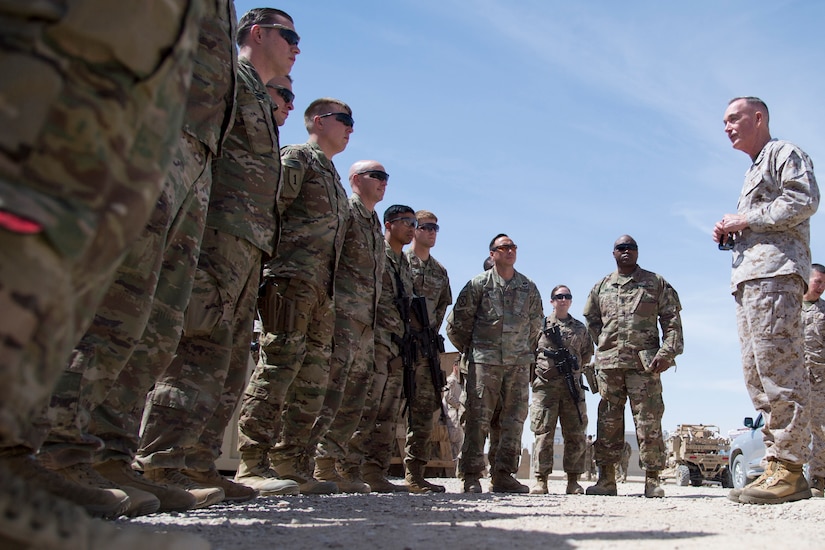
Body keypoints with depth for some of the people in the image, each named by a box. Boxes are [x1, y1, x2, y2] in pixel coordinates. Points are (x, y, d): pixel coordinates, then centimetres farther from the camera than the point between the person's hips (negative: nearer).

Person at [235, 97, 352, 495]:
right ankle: (253, 463, -14)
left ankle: (293, 465, 9)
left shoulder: (334, 181, 30)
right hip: (291, 275, -9)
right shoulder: (296, 158, 4)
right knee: (281, 360, -16)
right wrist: (270, 264, -17)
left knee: (313, 378, 5)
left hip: (321, 286, 9)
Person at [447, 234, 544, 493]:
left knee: (515, 418, 2)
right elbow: (456, 321, 4)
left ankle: (503, 474, 9)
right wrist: (471, 349, 8)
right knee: (477, 418, -5)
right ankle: (471, 476, 1)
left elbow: (536, 325, 21)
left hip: (519, 363, 4)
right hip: (484, 361, -4)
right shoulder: (479, 284, 2)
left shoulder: (529, 287, 13)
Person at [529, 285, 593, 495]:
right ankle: (541, 480, 1)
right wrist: (536, 372, 6)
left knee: (576, 435, 2)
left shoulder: (580, 328, 14)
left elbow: (587, 355, 22)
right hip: (545, 386, -2)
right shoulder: (541, 325, 8)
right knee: (544, 434, -3)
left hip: (572, 386, 2)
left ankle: (573, 481, 10)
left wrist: (572, 366, 12)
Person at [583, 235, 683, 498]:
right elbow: (592, 319, 24)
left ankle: (652, 479, 3)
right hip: (609, 364, 3)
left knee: (649, 421, -3)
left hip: (644, 363, -2)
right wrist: (606, 347, 11)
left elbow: (672, 320, 4)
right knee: (608, 422, 4)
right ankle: (606, 479, 9)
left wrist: (667, 352, -8)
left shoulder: (656, 283, 10)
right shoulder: (601, 287, 17)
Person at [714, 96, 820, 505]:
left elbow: (804, 201, -12)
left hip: (775, 271, -10)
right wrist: (730, 233, 11)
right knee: (757, 374, 3)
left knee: (777, 367, -16)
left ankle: (788, 468, -16)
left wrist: (746, 220, -9)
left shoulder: (784, 153, 6)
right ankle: (779, 465, 4)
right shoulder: (753, 173, 32)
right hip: (749, 278, 10)